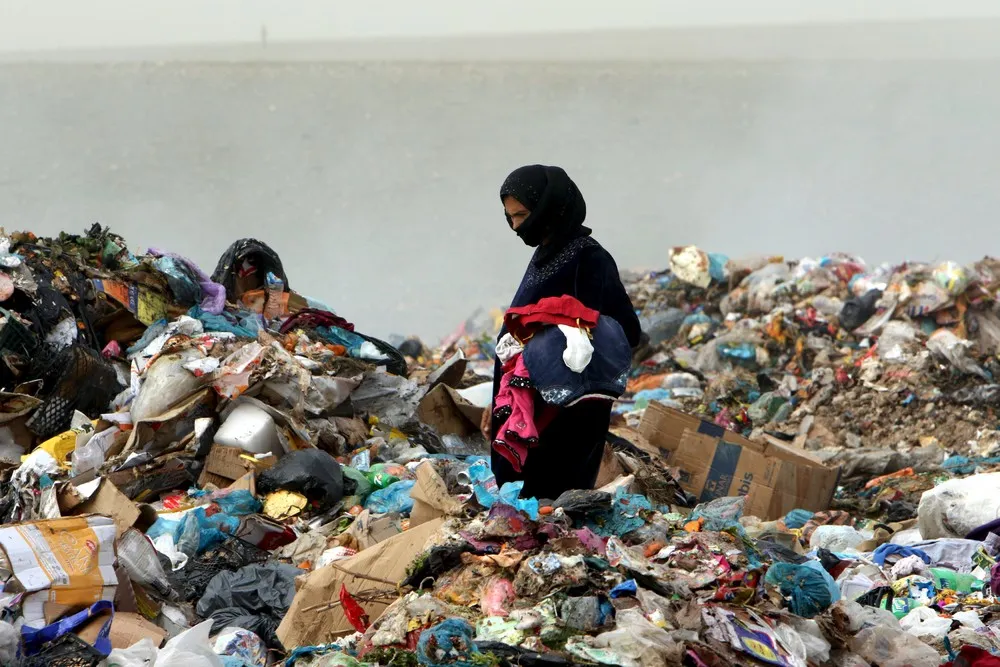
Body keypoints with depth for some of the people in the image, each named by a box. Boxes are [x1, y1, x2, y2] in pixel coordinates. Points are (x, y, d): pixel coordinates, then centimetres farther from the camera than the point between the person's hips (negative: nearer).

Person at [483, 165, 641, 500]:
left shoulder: (589, 261, -14)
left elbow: (625, 334, -18)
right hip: (528, 409, 9)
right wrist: (500, 402, 17)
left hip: (566, 413, -9)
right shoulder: (547, 255, 12)